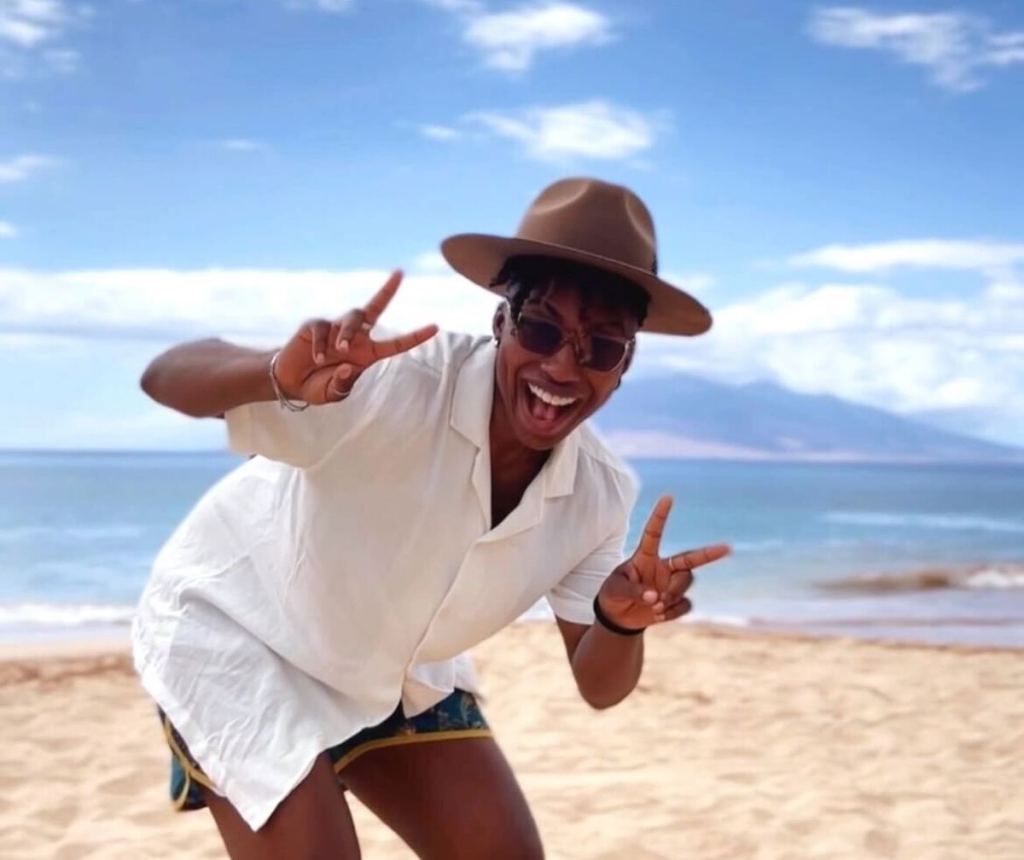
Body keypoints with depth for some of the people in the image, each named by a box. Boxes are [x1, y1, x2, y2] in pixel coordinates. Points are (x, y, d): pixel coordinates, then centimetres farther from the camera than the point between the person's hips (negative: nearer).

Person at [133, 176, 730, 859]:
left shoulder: (600, 493, -15)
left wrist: (622, 621, -30)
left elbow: (599, 687, -7)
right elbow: (164, 377, -40)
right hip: (238, 634, -6)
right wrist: (283, 378, -61)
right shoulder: (400, 379, -34)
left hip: (397, 674, 6)